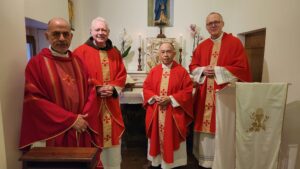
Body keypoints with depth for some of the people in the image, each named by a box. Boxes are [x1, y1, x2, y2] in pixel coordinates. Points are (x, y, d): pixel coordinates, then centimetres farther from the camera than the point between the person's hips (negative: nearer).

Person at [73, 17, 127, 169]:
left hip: (111, 103, 5)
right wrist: (96, 88, -17)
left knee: (112, 135, 12)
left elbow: (121, 75, 9)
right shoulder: (81, 51, -3)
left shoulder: (115, 53, 12)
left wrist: (114, 88, -8)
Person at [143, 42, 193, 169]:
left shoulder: (181, 71, -4)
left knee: (172, 137, 5)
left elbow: (187, 91, -8)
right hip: (155, 112, 3)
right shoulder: (153, 71, 5)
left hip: (174, 112, -3)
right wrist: (155, 97, -12)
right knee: (157, 136, 13)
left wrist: (171, 99, -17)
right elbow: (146, 88, 7)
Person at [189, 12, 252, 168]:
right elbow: (193, 66, 12)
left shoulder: (235, 43, -1)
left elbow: (241, 67, -9)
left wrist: (217, 70, -14)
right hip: (205, 93, 4)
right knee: (205, 125, 9)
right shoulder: (201, 46, 12)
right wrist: (203, 70, -8)